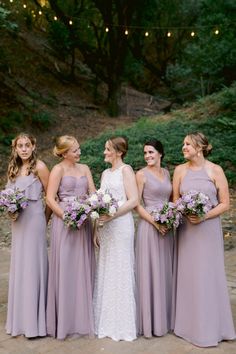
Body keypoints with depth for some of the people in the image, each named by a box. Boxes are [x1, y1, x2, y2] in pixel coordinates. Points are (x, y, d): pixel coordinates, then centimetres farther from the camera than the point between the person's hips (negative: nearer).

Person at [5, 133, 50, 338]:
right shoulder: (13, 169, 12)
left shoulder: (39, 167, -8)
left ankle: (35, 321, 11)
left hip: (34, 220, -7)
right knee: (19, 267, 11)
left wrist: (46, 219, -1)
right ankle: (21, 320, 23)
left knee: (33, 266, -2)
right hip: (18, 222, 7)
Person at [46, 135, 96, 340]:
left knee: (83, 268, 10)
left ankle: (83, 317, 24)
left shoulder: (84, 168, 12)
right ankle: (65, 320, 15)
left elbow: (93, 193, 7)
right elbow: (50, 198, -10)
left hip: (84, 222, 5)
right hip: (64, 221, -5)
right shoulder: (58, 169, -4)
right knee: (66, 268, 1)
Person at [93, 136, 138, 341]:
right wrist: (98, 225, 7)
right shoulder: (105, 173, 16)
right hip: (106, 227, 7)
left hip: (120, 225, -7)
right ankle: (107, 321, 24)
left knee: (120, 271, 0)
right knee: (106, 272, 11)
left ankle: (122, 325, 14)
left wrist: (111, 215, -20)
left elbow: (133, 200, -13)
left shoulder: (126, 169, -5)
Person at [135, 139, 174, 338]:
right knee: (150, 271, 0)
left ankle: (164, 318, 27)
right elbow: (136, 203, -8)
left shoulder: (167, 173, 11)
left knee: (165, 270, 12)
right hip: (149, 226, -6)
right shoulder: (142, 174, -5)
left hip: (167, 227, 6)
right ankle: (150, 321, 13)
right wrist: (154, 221, -17)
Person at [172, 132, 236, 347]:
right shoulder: (180, 170, 3)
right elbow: (175, 200, 7)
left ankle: (210, 328, 19)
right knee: (188, 275, 8)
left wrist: (204, 216, -17)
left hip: (209, 228, -2)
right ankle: (190, 325, 24)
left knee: (209, 276, 3)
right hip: (187, 229, 3)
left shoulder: (215, 170, -5)